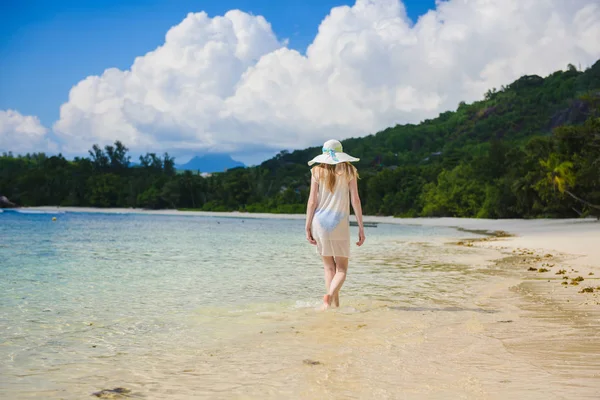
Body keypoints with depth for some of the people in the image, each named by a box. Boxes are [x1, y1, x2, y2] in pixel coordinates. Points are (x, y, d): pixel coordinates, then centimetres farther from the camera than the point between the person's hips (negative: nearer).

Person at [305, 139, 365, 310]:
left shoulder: (317, 171, 3)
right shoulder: (349, 171, 3)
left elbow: (312, 201, -1)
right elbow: (355, 200, -1)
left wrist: (308, 227, 4)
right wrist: (361, 228, 2)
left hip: (320, 221, 1)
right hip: (340, 223, -1)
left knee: (329, 267, 14)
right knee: (341, 269, 5)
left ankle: (335, 303, 10)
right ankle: (329, 295, -21)